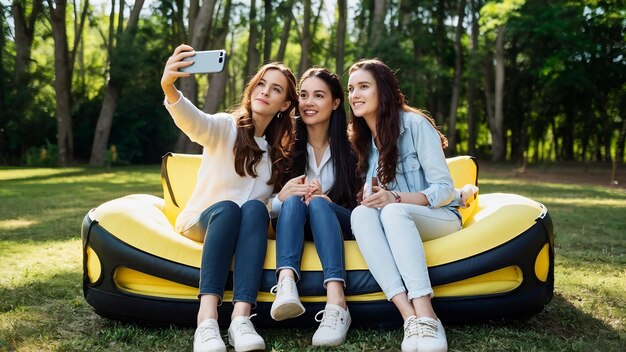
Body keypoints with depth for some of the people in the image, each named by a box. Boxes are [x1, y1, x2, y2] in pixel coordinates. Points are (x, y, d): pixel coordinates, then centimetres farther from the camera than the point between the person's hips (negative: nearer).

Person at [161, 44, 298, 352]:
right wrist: (169, 88, -51)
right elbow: (193, 122, -31)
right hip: (202, 222, -3)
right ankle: (207, 319, -49)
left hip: (246, 230, 3)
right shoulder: (225, 127, -7)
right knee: (228, 208, -36)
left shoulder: (278, 149, 7)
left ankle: (241, 318, -47)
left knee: (254, 207, -32)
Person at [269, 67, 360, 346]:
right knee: (293, 201, -31)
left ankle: (336, 303, -52)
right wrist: (282, 196, -23)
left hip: (339, 225, -1)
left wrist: (326, 201, -23)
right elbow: (266, 207, 1)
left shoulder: (349, 146, 1)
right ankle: (286, 284, -56)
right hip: (295, 226, 1)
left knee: (317, 203, -34)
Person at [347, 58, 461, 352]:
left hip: (439, 217, -4)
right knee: (361, 213, -30)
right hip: (394, 225, 4)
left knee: (393, 212, -36)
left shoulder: (415, 124, -11)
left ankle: (426, 316, -45)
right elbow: (368, 196, 9)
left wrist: (396, 199, -29)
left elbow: (444, 189, -14)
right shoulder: (360, 138, 7)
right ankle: (410, 317, -43)